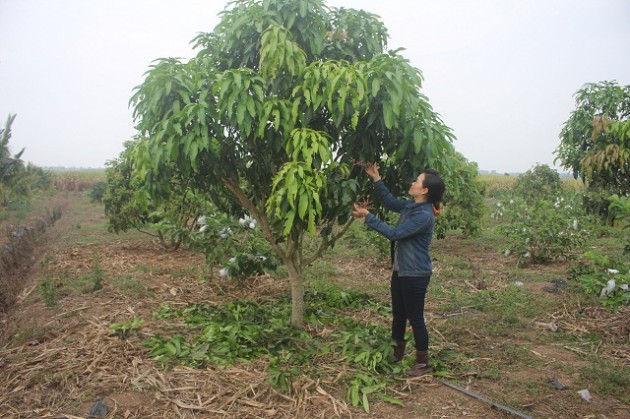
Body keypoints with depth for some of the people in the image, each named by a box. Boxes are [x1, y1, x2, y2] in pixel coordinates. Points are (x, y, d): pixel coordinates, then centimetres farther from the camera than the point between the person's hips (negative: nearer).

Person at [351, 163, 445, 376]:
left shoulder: (424, 215, -25)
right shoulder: (411, 205, 3)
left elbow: (394, 233, -25)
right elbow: (390, 202, 17)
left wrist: (368, 216, -22)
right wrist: (376, 179, 9)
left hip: (415, 274, -9)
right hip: (400, 270, 9)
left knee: (415, 318, 4)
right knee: (398, 313, 20)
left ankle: (423, 363, 20)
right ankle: (397, 353, 38)